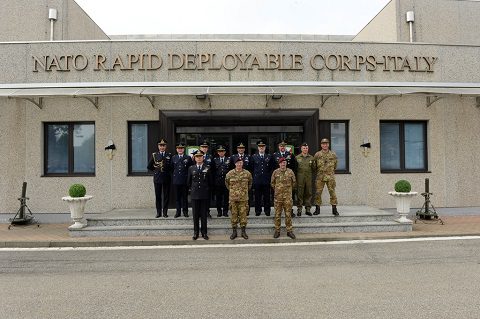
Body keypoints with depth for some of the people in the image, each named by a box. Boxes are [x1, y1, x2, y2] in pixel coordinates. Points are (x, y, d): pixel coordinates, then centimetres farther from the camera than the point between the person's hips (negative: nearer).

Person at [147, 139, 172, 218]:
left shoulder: (169, 155, 5)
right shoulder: (154, 155, 6)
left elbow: (172, 166, 4)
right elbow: (149, 166, 9)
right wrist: (156, 170, 8)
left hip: (166, 178, 0)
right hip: (157, 178, 1)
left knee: (166, 196, 4)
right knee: (158, 196, 5)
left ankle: (165, 212, 12)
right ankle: (158, 212, 13)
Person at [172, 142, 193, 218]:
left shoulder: (188, 158, 2)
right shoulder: (173, 158, 10)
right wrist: (174, 174, 5)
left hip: (185, 180, -2)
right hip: (176, 180, 2)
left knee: (185, 197, 5)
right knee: (177, 197, 7)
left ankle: (185, 211, 15)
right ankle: (178, 211, 15)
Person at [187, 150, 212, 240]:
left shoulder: (207, 168, 3)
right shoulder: (191, 168, 5)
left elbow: (210, 182, 10)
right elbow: (188, 181, 14)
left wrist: (207, 189, 9)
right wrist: (192, 189, 12)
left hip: (204, 195, -1)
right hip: (194, 194, 1)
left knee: (204, 215, 5)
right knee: (195, 215, 6)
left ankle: (204, 232, 13)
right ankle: (196, 232, 15)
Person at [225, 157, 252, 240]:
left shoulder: (247, 173, 0)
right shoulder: (230, 173, -2)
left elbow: (250, 183, 17)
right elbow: (226, 183, 16)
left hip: (244, 198, 0)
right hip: (233, 198, 0)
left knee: (243, 214, 2)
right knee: (234, 214, 5)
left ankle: (243, 231, 12)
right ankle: (234, 232, 13)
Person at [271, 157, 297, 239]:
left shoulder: (290, 172, 1)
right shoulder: (275, 172, 1)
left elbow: (294, 182, 12)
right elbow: (272, 183, 13)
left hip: (288, 196, 0)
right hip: (278, 196, 0)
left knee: (288, 214, 4)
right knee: (277, 214, 5)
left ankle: (289, 231, 13)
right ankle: (277, 230, 14)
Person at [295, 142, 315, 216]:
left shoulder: (311, 157, 11)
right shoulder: (297, 157, 6)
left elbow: (314, 169, 12)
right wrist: (297, 174, -4)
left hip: (308, 178, 2)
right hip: (300, 179, -2)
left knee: (308, 194, 4)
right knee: (299, 194, -1)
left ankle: (308, 209, 13)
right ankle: (299, 209, 5)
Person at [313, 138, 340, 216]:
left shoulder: (333, 154, 5)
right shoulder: (317, 154, 1)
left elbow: (335, 165, 17)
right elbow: (314, 166, 11)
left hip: (330, 176, 1)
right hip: (320, 177, 0)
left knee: (332, 192, 1)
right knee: (318, 192, 0)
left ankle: (334, 209, 8)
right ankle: (317, 209, 10)